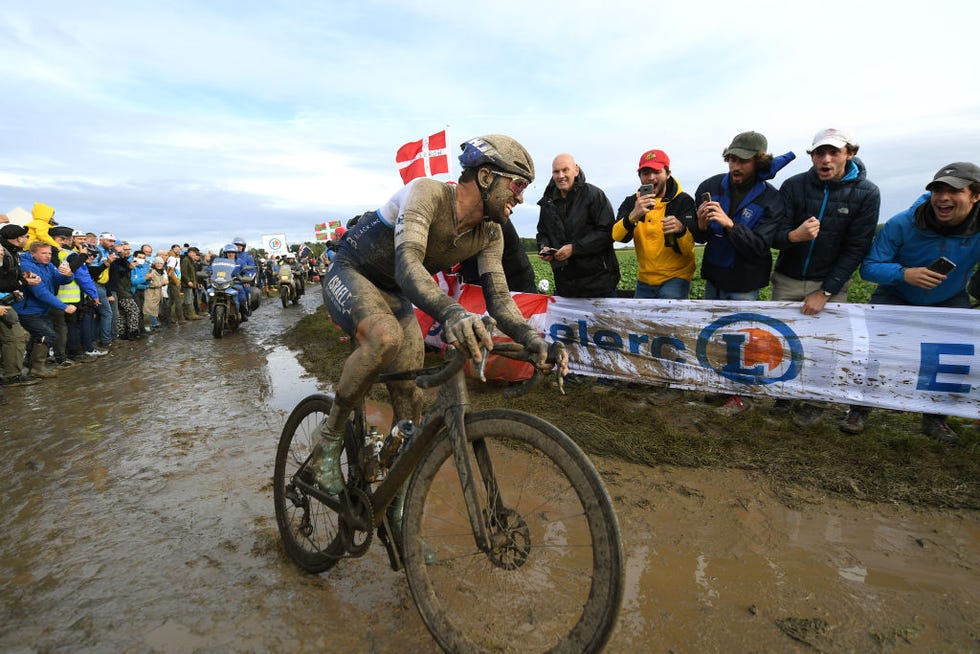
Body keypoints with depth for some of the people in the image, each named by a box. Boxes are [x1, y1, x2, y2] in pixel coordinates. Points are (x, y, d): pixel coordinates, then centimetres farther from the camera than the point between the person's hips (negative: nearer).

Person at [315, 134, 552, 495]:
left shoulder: (490, 233, -8)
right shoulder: (426, 193, -28)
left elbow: (497, 296, -12)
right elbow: (407, 264, -43)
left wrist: (530, 337, -31)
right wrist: (450, 312, -61)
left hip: (395, 295, 6)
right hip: (350, 275, -6)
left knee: (410, 405, -1)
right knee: (386, 337, -40)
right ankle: (329, 439, -15)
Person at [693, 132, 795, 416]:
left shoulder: (770, 199, -12)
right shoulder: (710, 187, -5)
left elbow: (759, 246, -22)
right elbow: (697, 238, -2)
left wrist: (729, 224, -35)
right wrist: (701, 226, -24)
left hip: (745, 282, -4)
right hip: (714, 275, 4)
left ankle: (740, 395, 20)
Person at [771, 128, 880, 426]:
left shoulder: (866, 193, -8)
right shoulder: (793, 186, -7)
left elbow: (856, 248, -8)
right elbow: (775, 236, -10)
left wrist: (825, 292, -14)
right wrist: (794, 235, -34)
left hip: (830, 283, -1)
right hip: (787, 280, 1)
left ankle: (813, 402, 24)